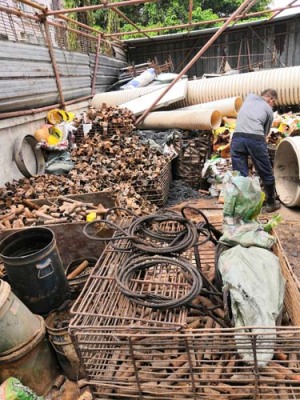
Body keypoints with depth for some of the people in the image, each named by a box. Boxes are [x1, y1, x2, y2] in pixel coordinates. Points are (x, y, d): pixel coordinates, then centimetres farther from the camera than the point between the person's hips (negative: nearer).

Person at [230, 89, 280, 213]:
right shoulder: (269, 110, 15)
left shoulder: (249, 96, 24)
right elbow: (265, 131, 19)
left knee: (239, 176, 6)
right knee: (266, 174, 15)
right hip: (256, 139, -2)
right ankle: (271, 203, 31)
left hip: (237, 137, 2)